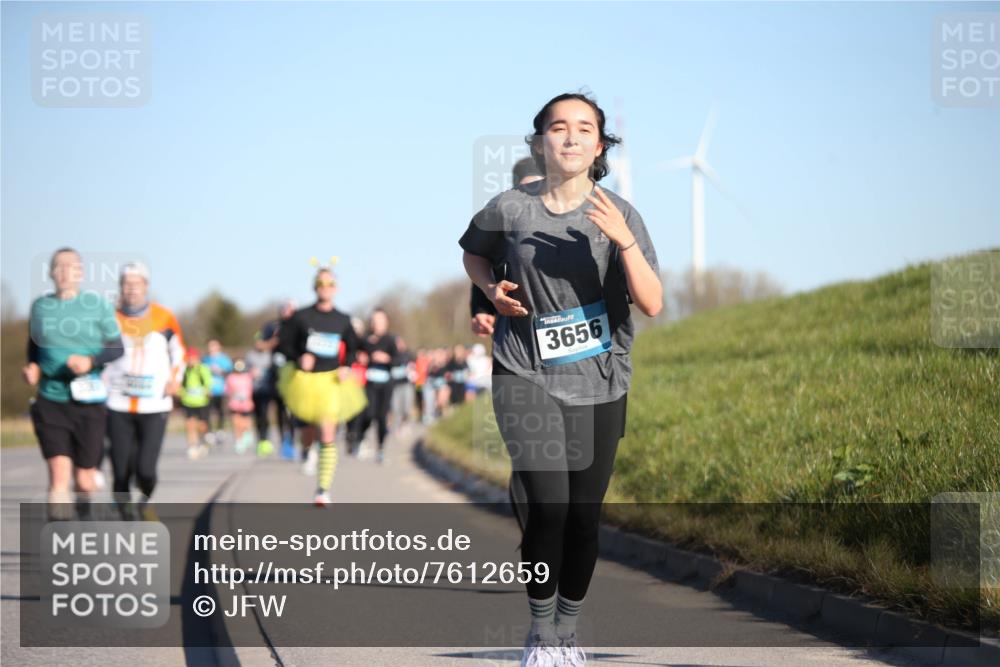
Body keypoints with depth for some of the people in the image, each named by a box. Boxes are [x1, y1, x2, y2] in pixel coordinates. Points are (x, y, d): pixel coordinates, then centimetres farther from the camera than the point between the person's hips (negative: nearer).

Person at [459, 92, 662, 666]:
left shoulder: (618, 214, -5)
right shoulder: (510, 208, -5)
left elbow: (653, 305, -11)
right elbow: (473, 252, 17)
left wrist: (623, 240, -24)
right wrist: (492, 288, -3)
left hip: (599, 386, 2)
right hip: (527, 379, -2)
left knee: (585, 516, 6)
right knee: (549, 506, -14)